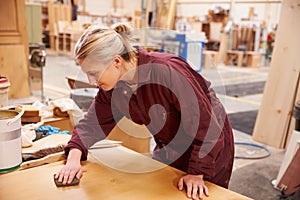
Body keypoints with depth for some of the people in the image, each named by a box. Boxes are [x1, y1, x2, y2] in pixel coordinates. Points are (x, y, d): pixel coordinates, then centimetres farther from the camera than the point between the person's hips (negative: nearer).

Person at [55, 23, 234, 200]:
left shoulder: (167, 71, -37)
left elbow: (206, 125, -30)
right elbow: (93, 122, -4)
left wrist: (198, 173, -24)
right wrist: (74, 157, -20)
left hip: (210, 148, -6)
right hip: (168, 148, 6)